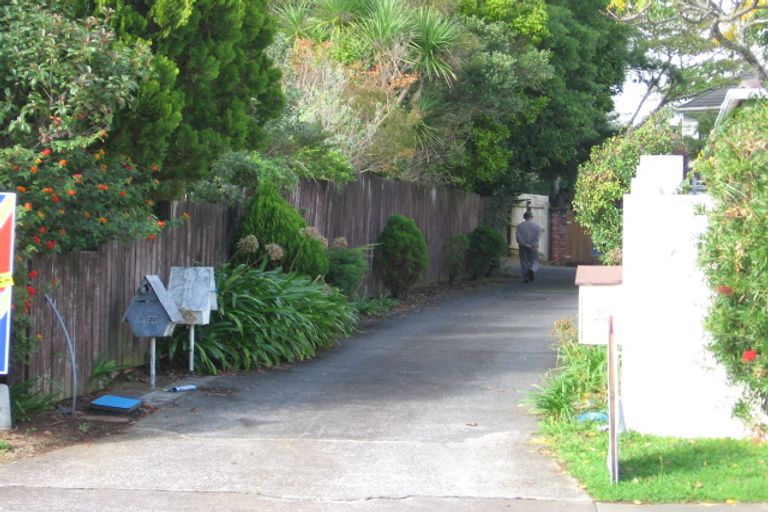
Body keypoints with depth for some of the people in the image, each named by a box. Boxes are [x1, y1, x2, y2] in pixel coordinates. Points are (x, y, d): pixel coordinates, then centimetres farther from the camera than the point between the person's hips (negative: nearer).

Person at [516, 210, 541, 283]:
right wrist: (532, 245, -12)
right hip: (533, 248, -1)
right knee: (534, 262, 7)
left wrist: (524, 244, -11)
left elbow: (518, 236, -8)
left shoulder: (520, 225, 3)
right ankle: (532, 270, -23)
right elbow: (538, 237, -9)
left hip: (523, 247, 1)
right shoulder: (536, 226, 3)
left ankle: (525, 277, 3)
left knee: (524, 263, 9)